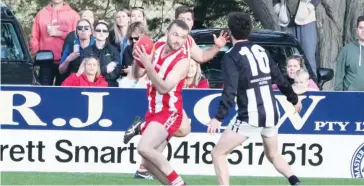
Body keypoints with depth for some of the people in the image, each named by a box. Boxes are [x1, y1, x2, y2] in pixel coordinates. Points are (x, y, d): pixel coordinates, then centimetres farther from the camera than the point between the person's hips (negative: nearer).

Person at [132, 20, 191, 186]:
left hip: (169, 113, -7)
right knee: (149, 162, 4)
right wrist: (138, 58, -15)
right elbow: (138, 74, 6)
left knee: (144, 148, -26)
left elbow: (163, 88, -26)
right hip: (154, 111, 7)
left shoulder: (182, 61, -17)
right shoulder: (157, 47, 3)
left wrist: (148, 64, -33)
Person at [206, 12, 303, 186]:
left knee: (218, 153, 3)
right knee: (273, 154, 26)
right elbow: (280, 79, 18)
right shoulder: (261, 50, 12)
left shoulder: (231, 56, -7)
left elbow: (230, 90, -19)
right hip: (271, 113, 7)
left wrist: (218, 118, -23)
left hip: (250, 116, -7)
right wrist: (294, 99, 34)